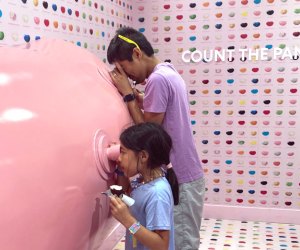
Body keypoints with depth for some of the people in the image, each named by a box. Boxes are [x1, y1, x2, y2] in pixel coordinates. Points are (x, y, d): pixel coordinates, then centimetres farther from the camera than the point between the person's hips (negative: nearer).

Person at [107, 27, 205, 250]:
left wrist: (128, 95, -12)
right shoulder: (169, 72, 11)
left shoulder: (157, 79, -20)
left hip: (179, 180, -10)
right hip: (183, 175, 10)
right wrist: (136, 95, 3)